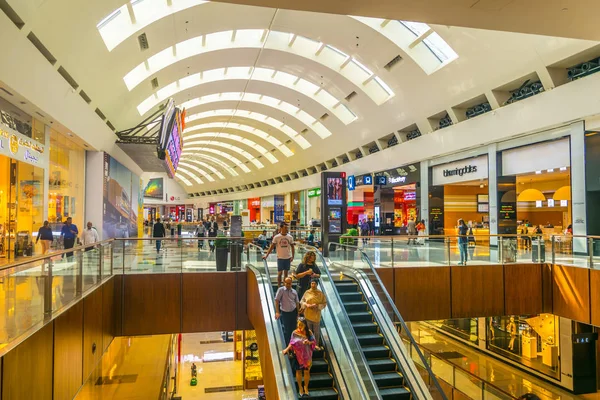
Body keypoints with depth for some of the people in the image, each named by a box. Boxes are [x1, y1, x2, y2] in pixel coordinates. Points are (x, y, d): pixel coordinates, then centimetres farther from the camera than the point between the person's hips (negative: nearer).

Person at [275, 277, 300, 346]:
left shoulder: (294, 292, 5)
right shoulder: (281, 290, -7)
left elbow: (297, 303, 11)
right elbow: (276, 301, -8)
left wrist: (298, 313, 9)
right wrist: (277, 312, -12)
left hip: (293, 312, 3)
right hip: (285, 313, -3)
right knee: (287, 330, 4)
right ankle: (288, 346, 16)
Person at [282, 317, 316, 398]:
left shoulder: (308, 332, -12)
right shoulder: (295, 333, -12)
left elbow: (313, 342, -7)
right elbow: (292, 343, -6)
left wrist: (309, 342, -28)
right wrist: (287, 349, -21)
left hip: (307, 355, 0)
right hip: (298, 355, 0)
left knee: (307, 371, 11)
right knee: (298, 371, 14)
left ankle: (306, 387, 34)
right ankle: (300, 387, 35)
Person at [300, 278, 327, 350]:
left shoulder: (320, 293, -6)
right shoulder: (307, 292, -3)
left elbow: (324, 303, -3)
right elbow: (302, 301, 3)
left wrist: (317, 306, -18)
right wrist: (306, 304, -16)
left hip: (316, 315, -1)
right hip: (308, 315, 1)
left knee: (317, 331, 9)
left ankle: (317, 344, 25)